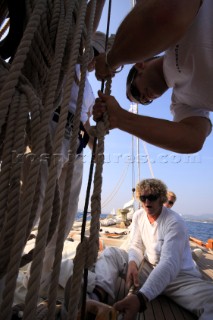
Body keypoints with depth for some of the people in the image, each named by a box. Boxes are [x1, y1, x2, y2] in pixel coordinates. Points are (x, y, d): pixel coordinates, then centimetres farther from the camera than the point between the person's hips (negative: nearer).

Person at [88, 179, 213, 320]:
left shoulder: (175, 222, -23)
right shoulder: (138, 216, -2)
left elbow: (169, 264, -34)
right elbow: (136, 246, 2)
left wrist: (140, 297, -47)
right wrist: (132, 263, -23)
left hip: (179, 275, -4)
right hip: (148, 267, 5)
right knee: (110, 253, -10)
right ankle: (98, 295, -30)